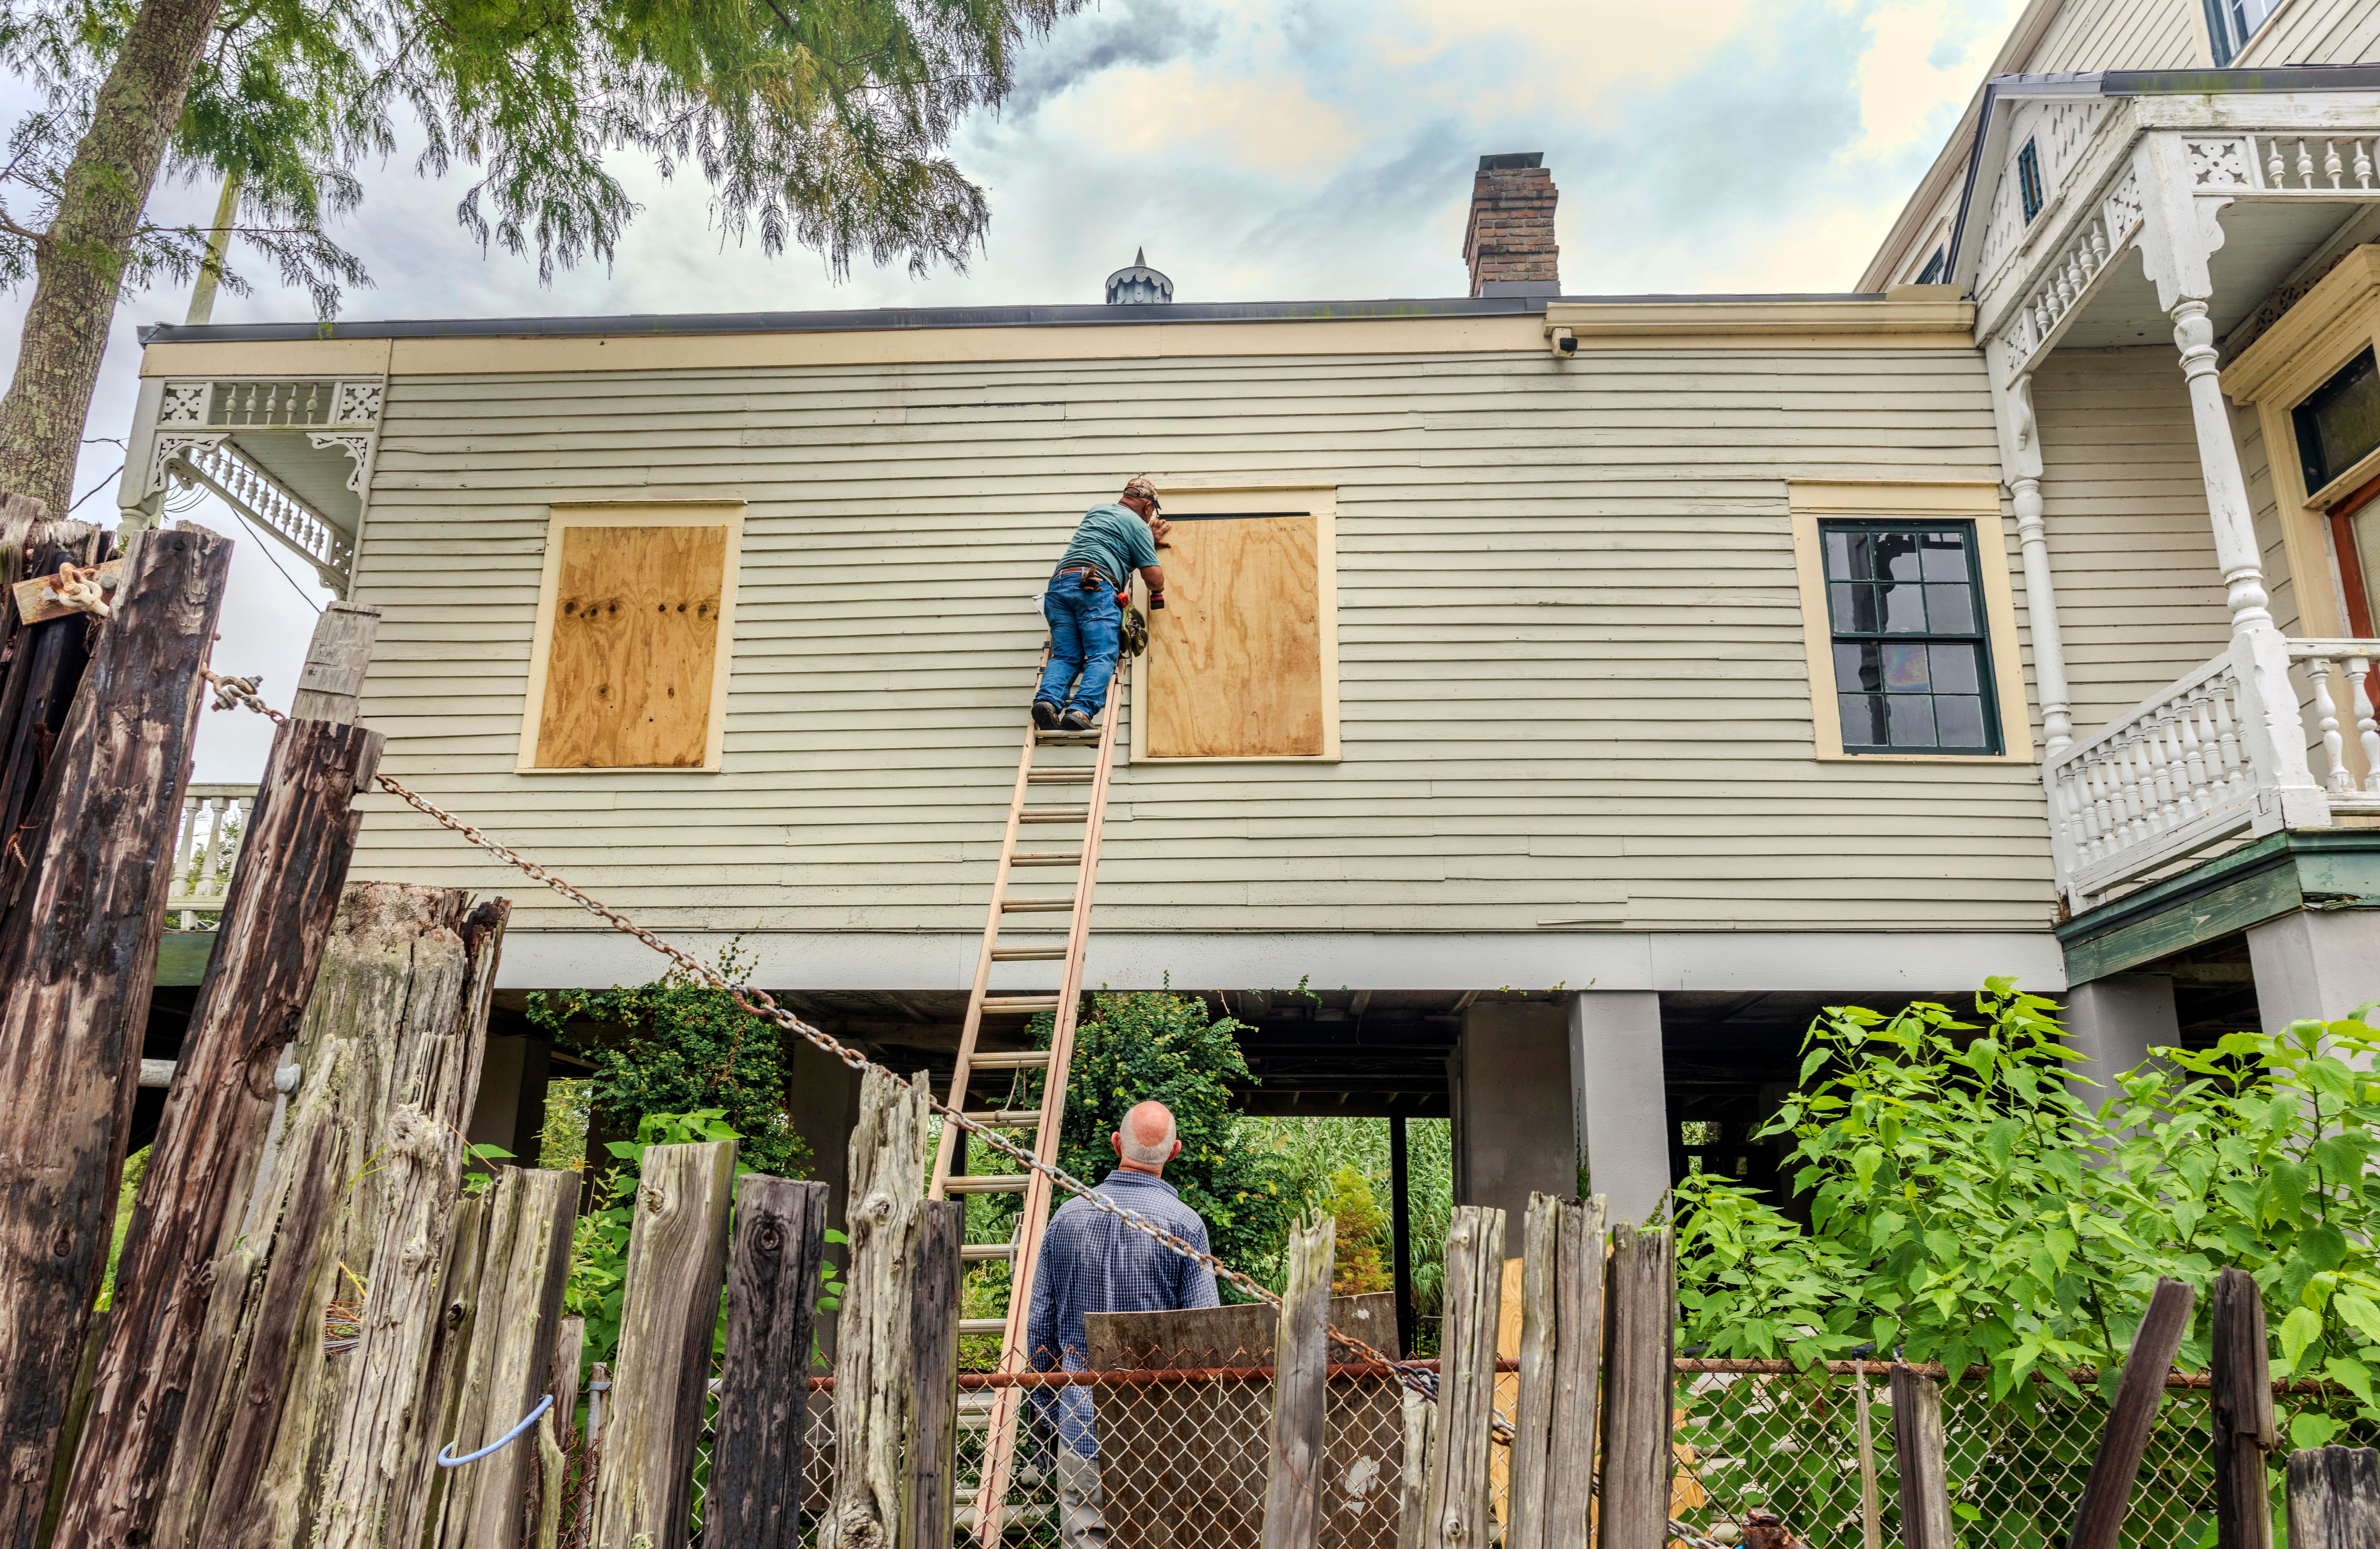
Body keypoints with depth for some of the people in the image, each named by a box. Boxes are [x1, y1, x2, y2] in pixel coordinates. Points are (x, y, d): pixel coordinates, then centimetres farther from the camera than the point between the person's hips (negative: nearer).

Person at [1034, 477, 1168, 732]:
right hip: (1096, 588, -6)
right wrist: (1157, 591, 29)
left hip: (1060, 584, 6)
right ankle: (1081, 710, -32)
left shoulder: (1097, 510, 30)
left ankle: (1048, 700, -24)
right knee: (1102, 657, -11)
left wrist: (1150, 540, 54)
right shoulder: (1138, 525, 10)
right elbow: (1155, 579, 6)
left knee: (1065, 656, 2)